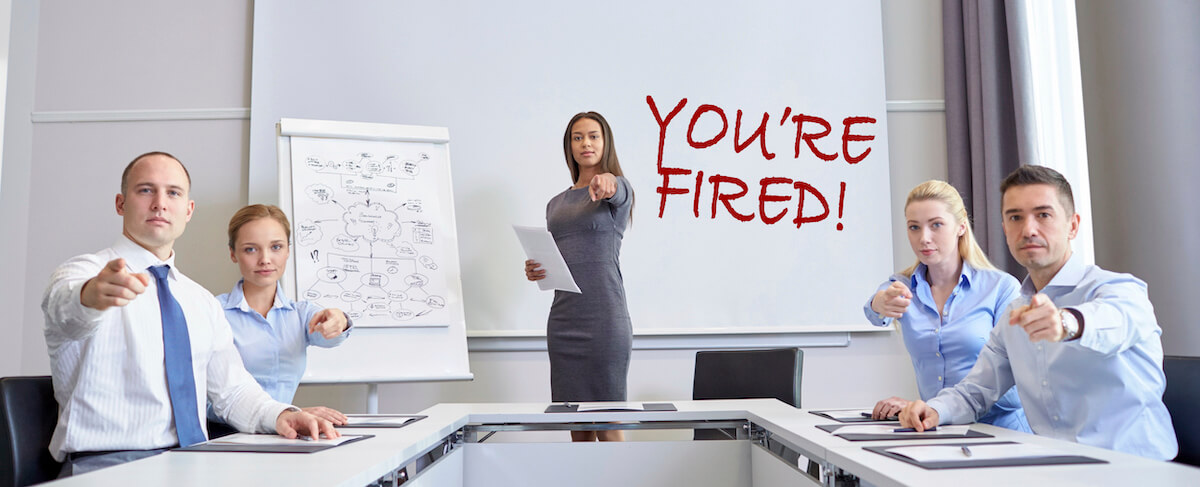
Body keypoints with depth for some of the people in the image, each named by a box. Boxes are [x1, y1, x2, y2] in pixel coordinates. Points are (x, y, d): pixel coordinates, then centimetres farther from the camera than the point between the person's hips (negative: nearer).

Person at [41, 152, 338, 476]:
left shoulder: (203, 302, 19)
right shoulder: (80, 275, 1)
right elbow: (67, 306, -25)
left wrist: (279, 414, -4)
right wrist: (92, 296, -49)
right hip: (105, 464, -5)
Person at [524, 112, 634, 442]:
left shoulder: (618, 189, 2)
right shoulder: (556, 204, 18)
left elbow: (616, 191, -24)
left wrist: (605, 183, -48)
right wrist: (535, 272, 0)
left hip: (605, 318, -5)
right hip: (562, 319, 5)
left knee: (608, 426, -3)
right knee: (577, 428, 8)